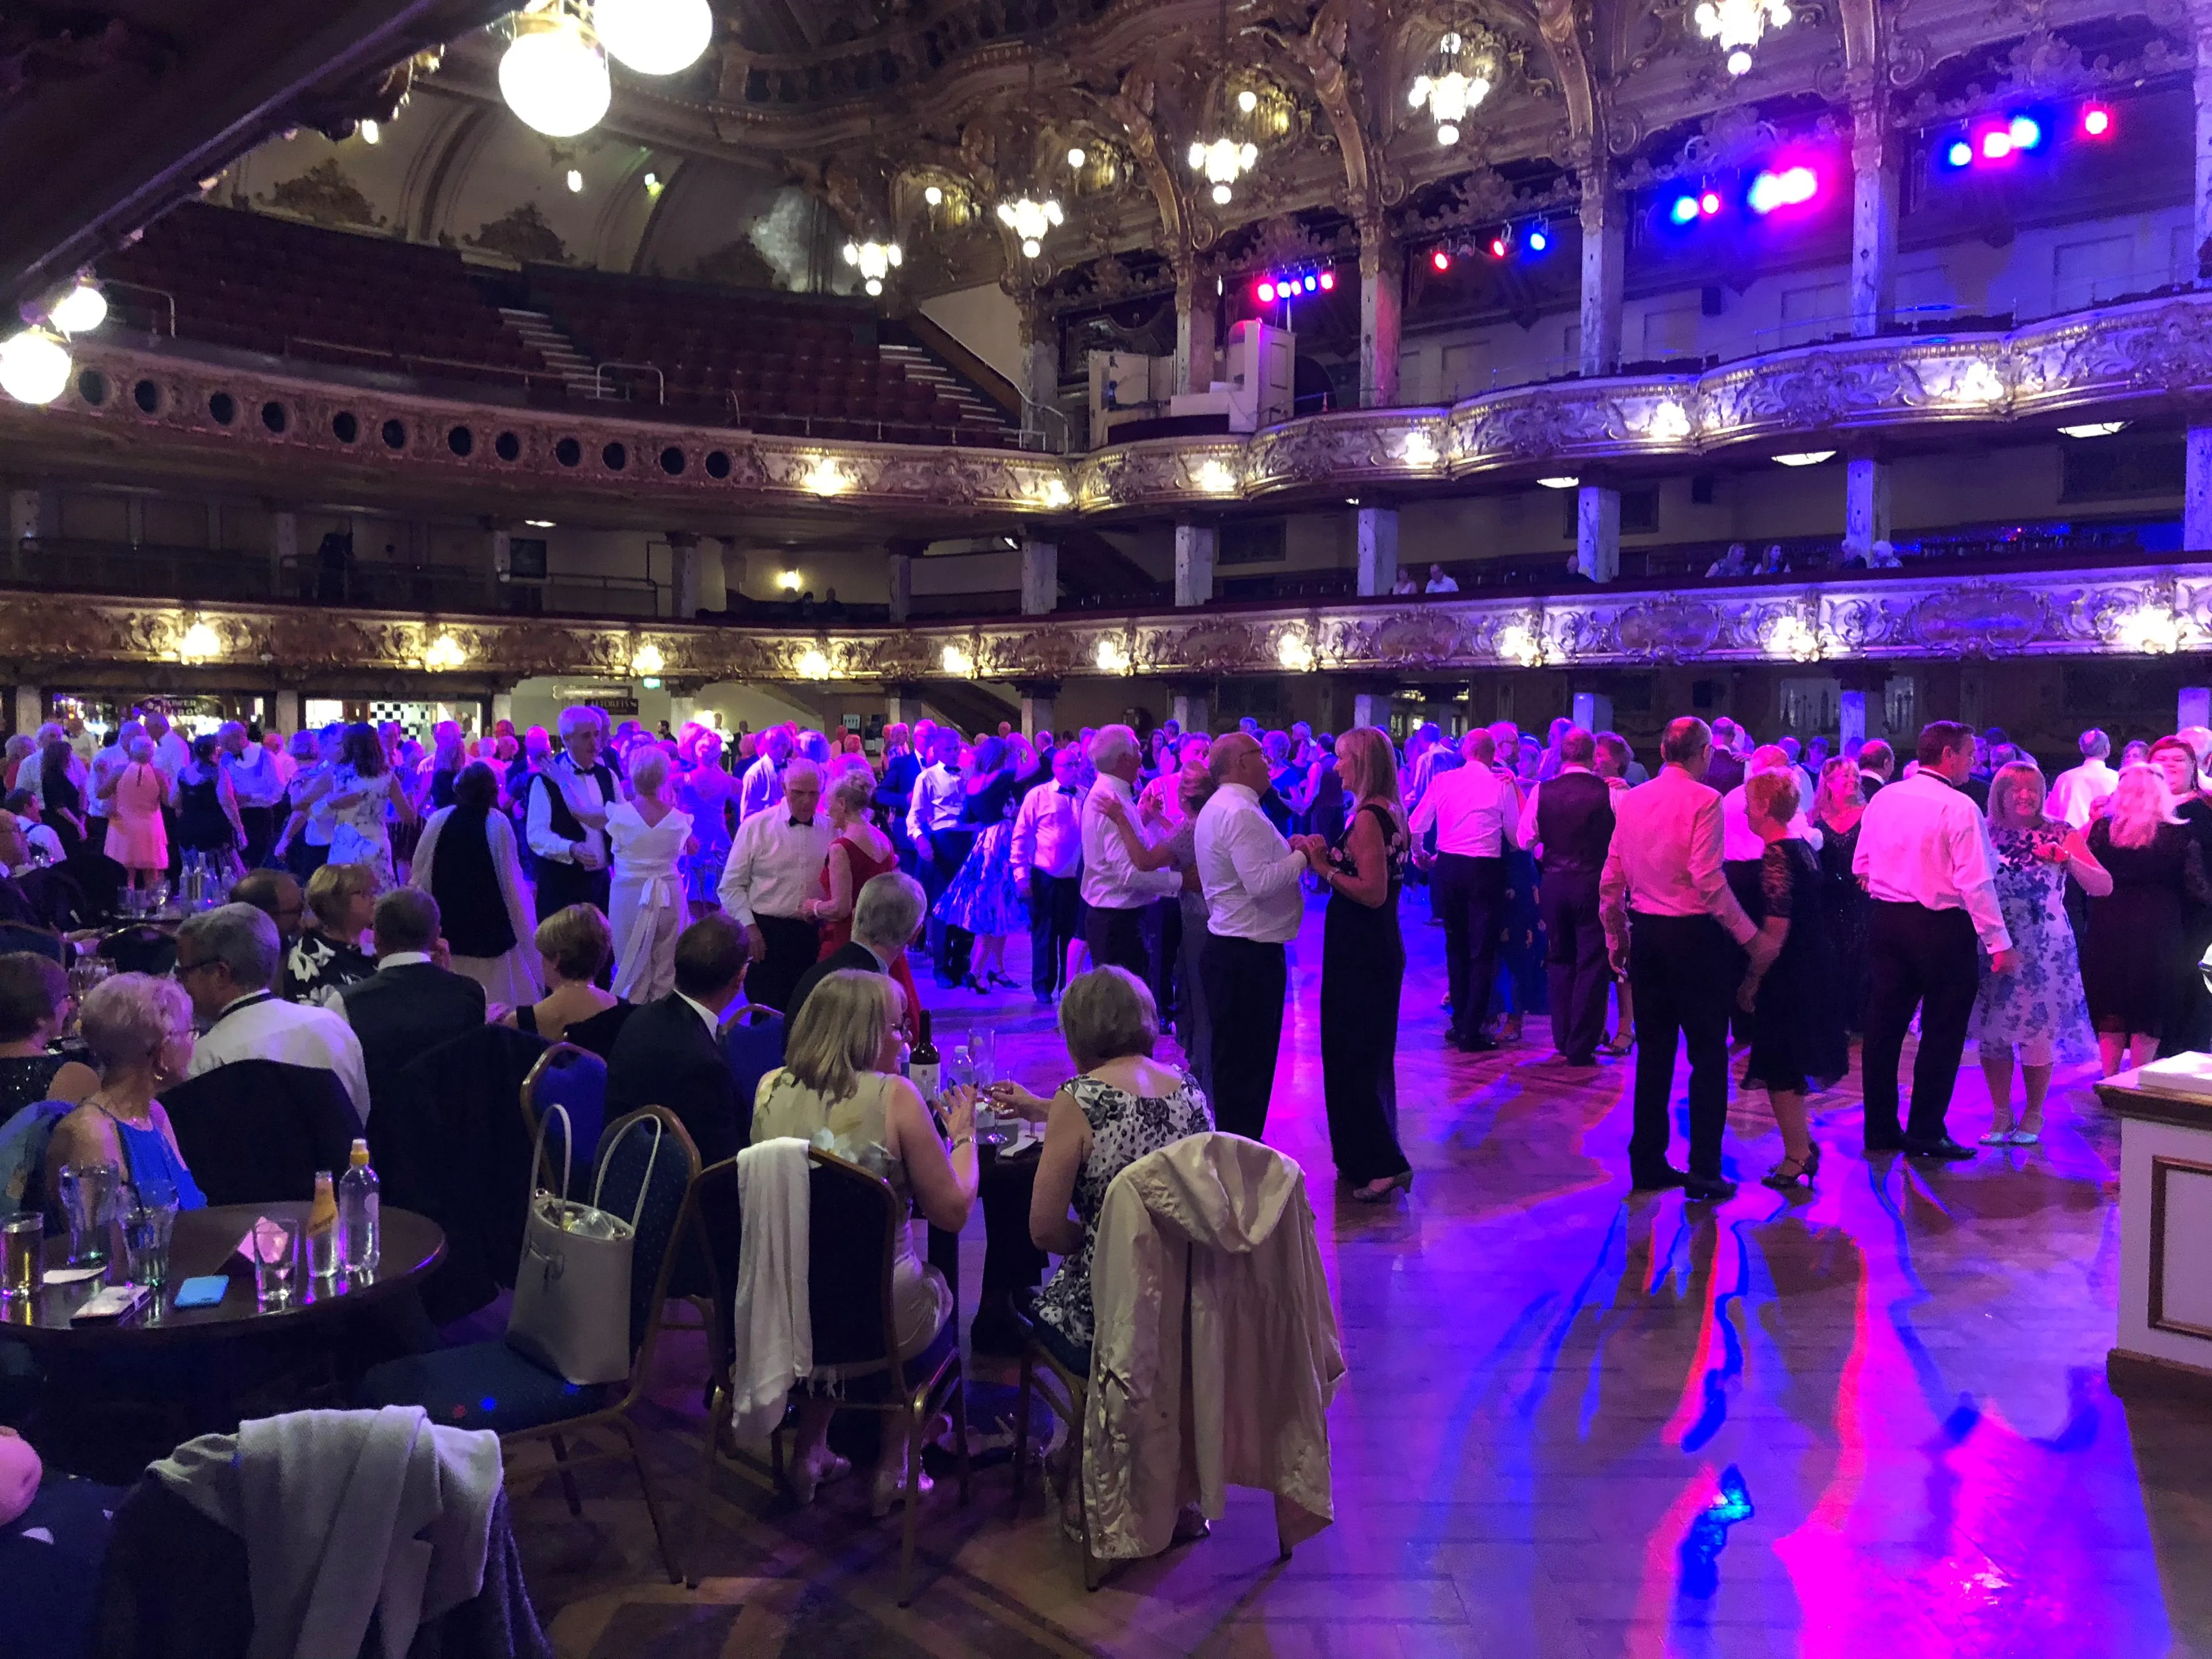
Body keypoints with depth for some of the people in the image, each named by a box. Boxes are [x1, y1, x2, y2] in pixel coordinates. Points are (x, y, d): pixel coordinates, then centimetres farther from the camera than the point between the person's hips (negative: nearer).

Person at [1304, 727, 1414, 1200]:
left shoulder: (1367, 817, -20)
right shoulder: (1390, 813, 10)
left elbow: (1373, 892, -26)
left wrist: (1325, 868, -21)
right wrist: (1326, 859, 10)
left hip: (1359, 952, -10)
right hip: (1377, 948, 10)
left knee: (1350, 1056, -2)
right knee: (1369, 1055, 18)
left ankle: (1383, 1163, 0)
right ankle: (1367, 1159, 30)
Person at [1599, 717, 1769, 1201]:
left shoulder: (1631, 800, 5)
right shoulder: (1704, 800, -12)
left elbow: (1610, 881, 6)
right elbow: (1708, 879, -20)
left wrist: (1616, 935, 18)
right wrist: (1752, 938, -16)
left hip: (1646, 933, 6)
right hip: (1692, 934, -6)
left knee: (1654, 1052, 14)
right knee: (1708, 1055, 4)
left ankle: (1647, 1163, 19)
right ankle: (1704, 1173, 7)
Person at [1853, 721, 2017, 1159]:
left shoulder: (1883, 799, 3)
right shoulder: (1959, 808, -14)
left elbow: (1861, 866, 9)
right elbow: (1975, 882, -18)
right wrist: (2000, 943, -14)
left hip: (1887, 921, 6)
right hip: (1941, 927, -6)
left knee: (1884, 1025, 11)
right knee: (1942, 1032, 5)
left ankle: (1880, 1129, 18)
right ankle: (1925, 1133, 9)